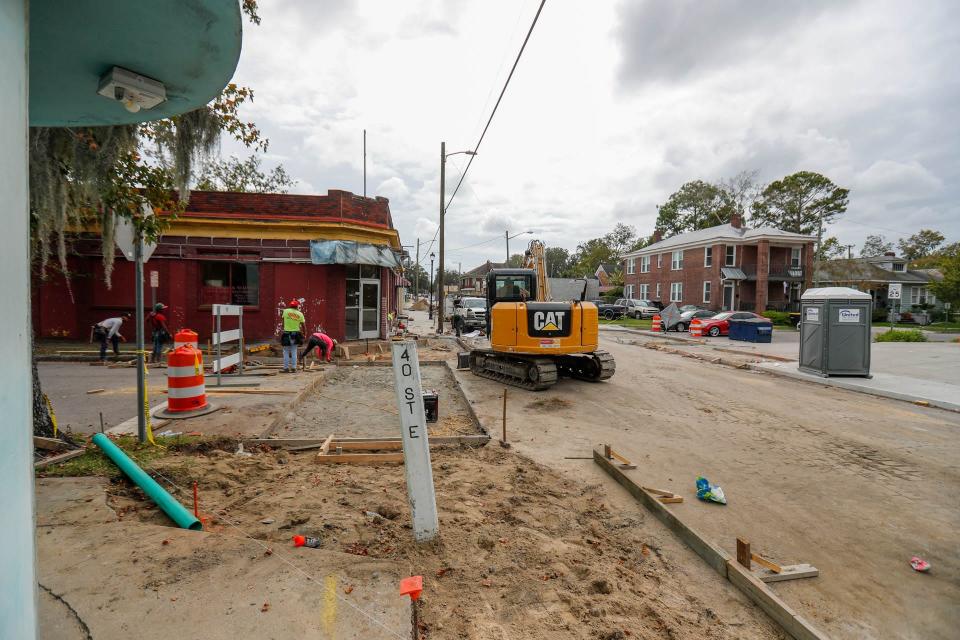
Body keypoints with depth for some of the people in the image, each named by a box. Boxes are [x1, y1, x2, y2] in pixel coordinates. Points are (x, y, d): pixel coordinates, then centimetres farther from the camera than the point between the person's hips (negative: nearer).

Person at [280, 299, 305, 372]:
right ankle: (294, 368, 8)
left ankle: (286, 368, 5)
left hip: (287, 334, -2)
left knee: (286, 352, 6)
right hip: (296, 335, 2)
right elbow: (303, 325, 4)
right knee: (294, 352, 9)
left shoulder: (285, 311, -4)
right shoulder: (300, 314, -1)